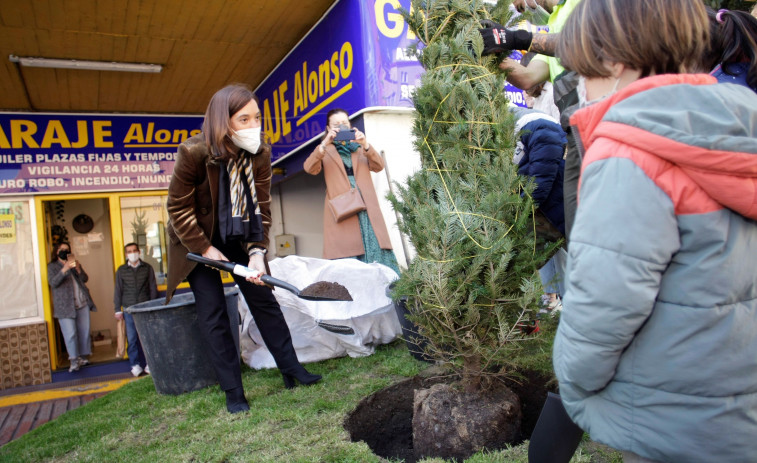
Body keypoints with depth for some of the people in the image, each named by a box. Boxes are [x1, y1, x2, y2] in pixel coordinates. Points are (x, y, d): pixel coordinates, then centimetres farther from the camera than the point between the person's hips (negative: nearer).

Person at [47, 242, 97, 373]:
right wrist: (64, 269, -26)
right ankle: (74, 361, -6)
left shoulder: (75, 263, 20)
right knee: (70, 334, -10)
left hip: (82, 304, 5)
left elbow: (85, 279, 11)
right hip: (65, 306, -5)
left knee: (84, 331, 4)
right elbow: (53, 283, -11)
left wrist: (78, 269, -9)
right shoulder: (52, 266, 5)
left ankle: (83, 357, 13)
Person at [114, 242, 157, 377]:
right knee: (132, 338, 1)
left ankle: (148, 363, 8)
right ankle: (135, 364, 10)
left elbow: (153, 288, 8)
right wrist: (118, 309, 5)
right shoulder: (121, 270, 8)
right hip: (129, 309, 1)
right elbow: (118, 290, 9)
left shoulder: (147, 268, 6)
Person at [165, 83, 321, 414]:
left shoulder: (260, 154, -14)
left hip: (238, 239, 3)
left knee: (264, 300, 3)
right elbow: (179, 208, -15)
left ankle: (291, 369, 15)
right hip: (197, 241, -3)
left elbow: (261, 207, -9)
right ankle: (233, 392, 9)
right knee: (213, 315, -2)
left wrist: (257, 252, -20)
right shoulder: (193, 152, -25)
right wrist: (206, 249, -17)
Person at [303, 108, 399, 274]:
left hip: (367, 210, 2)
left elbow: (378, 166, 5)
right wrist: (325, 144, -18)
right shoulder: (325, 150, 17)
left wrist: (365, 145, -11)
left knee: (376, 252, -6)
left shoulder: (359, 147, 23)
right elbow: (310, 168, -4)